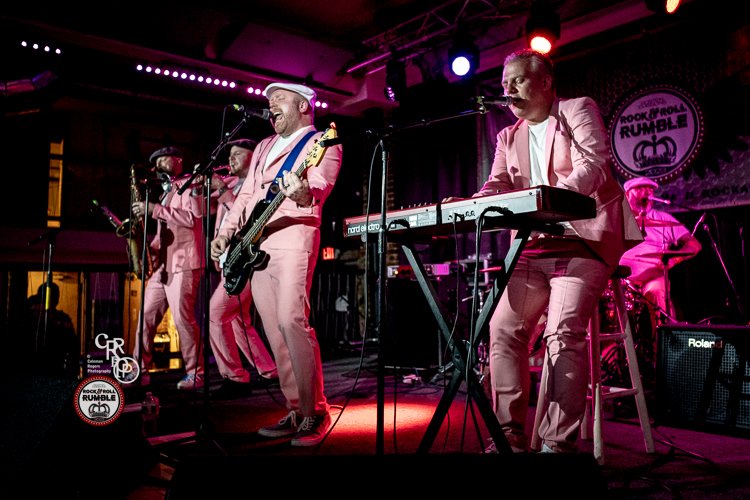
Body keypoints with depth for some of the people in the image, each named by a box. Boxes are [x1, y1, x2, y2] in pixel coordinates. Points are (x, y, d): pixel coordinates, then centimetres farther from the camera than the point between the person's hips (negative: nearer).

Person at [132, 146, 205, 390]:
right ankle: (140, 371, 11)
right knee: (146, 315, 4)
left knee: (183, 318, -12)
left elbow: (191, 217, -15)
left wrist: (155, 209, -16)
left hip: (183, 263, -9)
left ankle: (195, 373, -3)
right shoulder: (166, 193, 27)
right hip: (163, 264, 9)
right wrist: (150, 248, 10)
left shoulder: (190, 185, 1)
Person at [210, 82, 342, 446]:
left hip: (293, 238, -7)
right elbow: (246, 194, 25)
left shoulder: (322, 144, 3)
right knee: (274, 330, 4)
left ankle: (315, 412, -9)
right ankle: (296, 411, 12)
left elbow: (320, 186, -17)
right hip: (255, 245, 8)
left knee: (291, 320, -19)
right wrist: (226, 232, 13)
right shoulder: (264, 146, 26)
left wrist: (303, 194, -39)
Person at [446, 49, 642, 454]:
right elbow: (497, 187, 8)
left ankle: (559, 443, -14)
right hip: (534, 246, 6)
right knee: (503, 328, -3)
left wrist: (554, 193, -32)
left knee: (564, 332, -21)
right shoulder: (509, 137, 20)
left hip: (584, 240, -6)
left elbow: (594, 165, -13)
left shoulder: (579, 110, 3)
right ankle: (510, 435, 5)